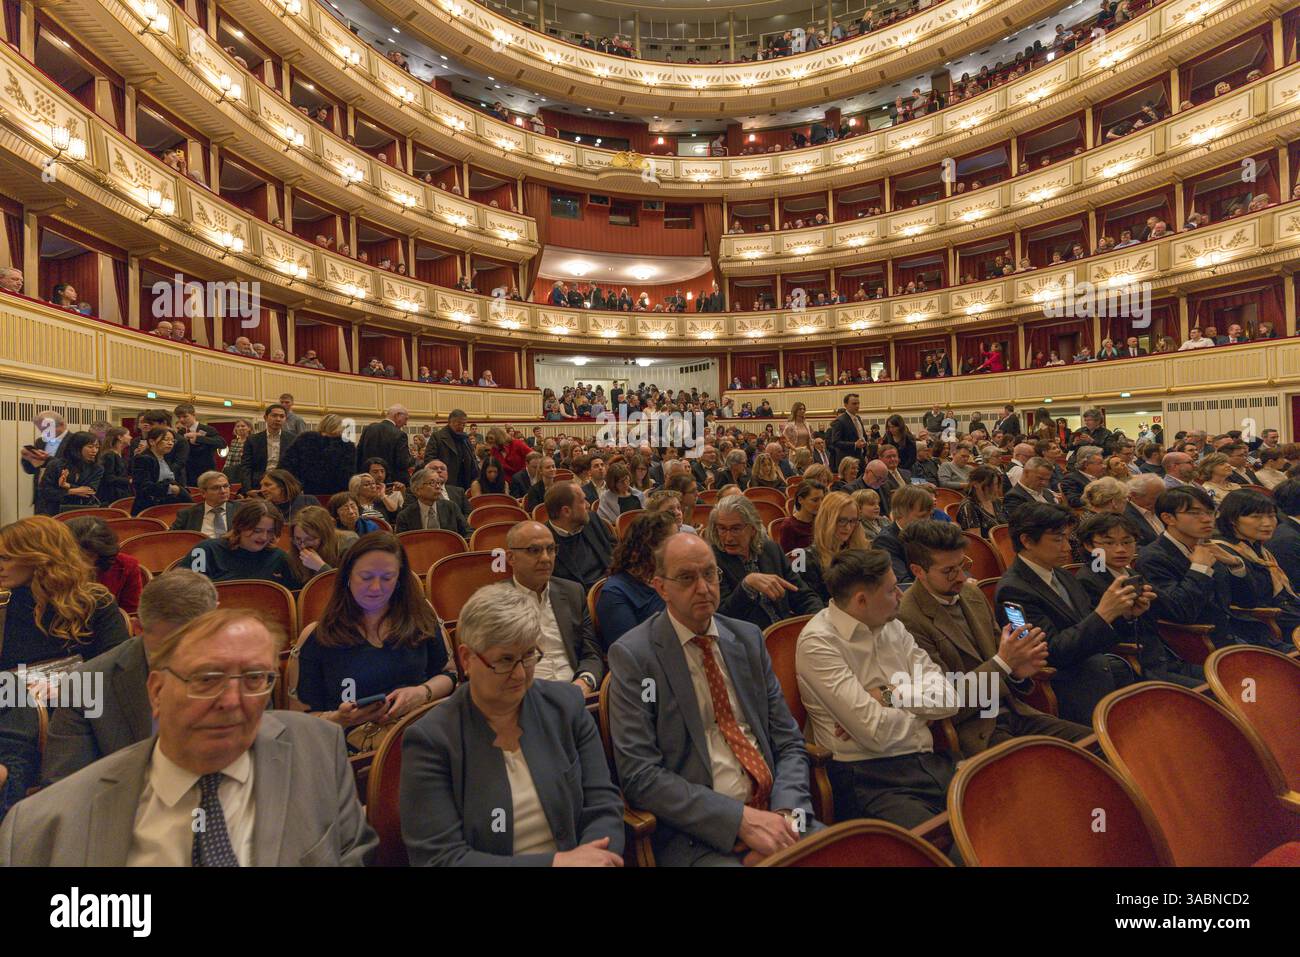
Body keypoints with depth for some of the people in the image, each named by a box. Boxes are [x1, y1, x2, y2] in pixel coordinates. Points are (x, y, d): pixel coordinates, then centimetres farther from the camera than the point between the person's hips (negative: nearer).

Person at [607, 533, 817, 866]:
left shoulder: (749, 638, 7)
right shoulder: (632, 654, -7)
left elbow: (789, 742, 10)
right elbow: (639, 775, -12)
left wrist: (786, 813, -8)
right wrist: (740, 818, -17)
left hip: (772, 814, 4)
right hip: (694, 832, -4)